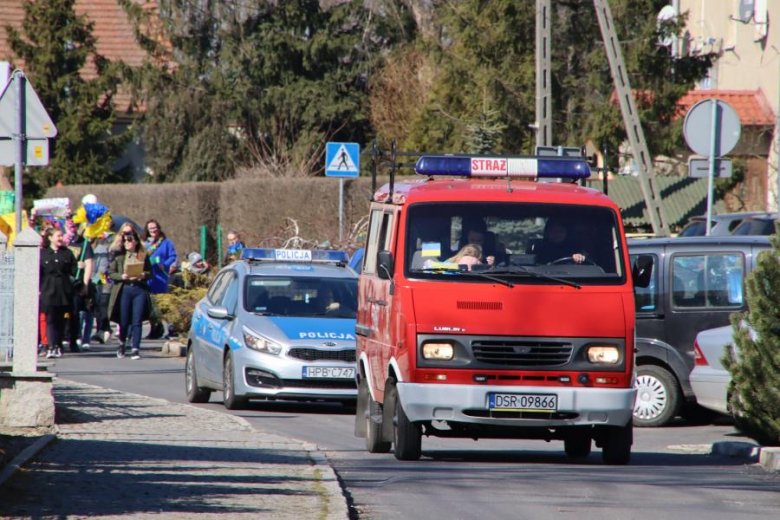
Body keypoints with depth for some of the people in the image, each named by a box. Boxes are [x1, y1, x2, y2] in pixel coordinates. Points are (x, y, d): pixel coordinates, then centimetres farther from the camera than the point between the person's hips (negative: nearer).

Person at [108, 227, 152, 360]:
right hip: (124, 289, 0)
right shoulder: (118, 256, 8)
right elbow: (111, 274, 6)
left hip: (140, 290, 0)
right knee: (124, 320, 5)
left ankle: (136, 349, -5)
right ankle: (122, 344, 29)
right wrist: (122, 276, -12)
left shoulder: (143, 256, 9)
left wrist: (142, 275, -11)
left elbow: (150, 273, 10)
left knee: (137, 321, -5)